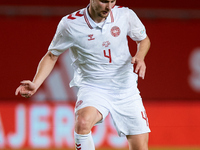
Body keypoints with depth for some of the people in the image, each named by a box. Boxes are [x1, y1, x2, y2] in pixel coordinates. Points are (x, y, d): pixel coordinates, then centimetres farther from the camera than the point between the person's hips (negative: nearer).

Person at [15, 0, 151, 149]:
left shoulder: (125, 15, -7)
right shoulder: (70, 24, -12)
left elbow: (144, 40, 12)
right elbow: (51, 56, 2)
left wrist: (140, 57, -10)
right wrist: (35, 84, -12)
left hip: (126, 89, 3)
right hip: (91, 86, -2)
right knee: (83, 122, -35)